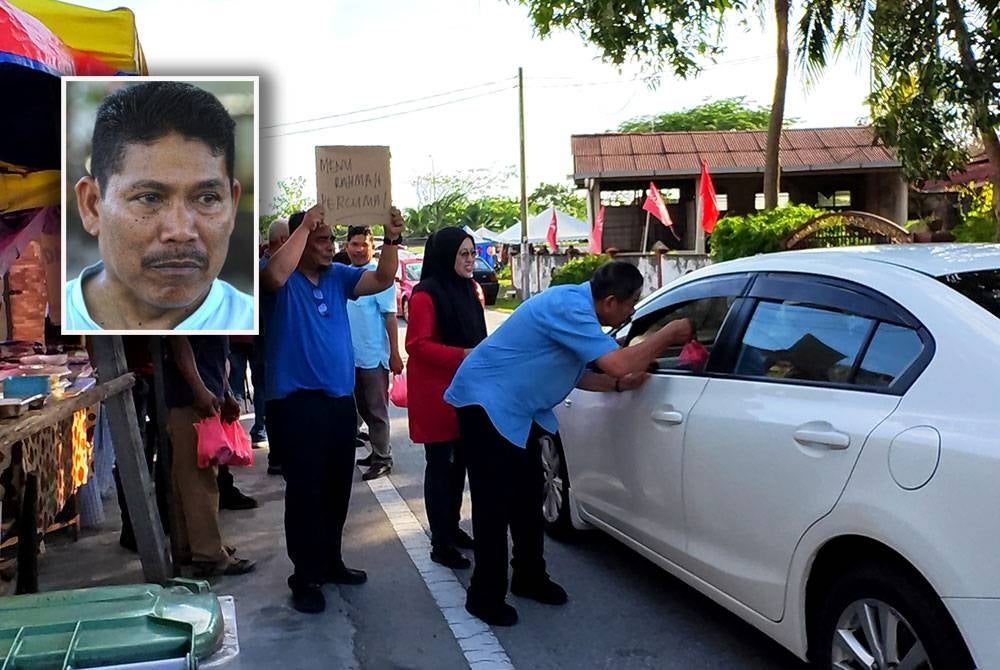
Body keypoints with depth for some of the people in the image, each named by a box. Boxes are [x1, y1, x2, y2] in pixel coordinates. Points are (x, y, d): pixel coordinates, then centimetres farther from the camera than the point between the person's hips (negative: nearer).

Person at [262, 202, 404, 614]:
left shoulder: (338, 277, 9)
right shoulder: (285, 280, -8)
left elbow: (382, 280, 2)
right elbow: (275, 275, -31)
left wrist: (392, 239, -13)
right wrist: (305, 224, -27)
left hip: (340, 400, 7)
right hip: (297, 403, -7)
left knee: (336, 490, 16)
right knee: (305, 492, -1)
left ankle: (330, 562, 31)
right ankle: (305, 577, 10)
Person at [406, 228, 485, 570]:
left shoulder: (468, 289, 12)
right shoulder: (426, 294, -14)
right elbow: (417, 345, -19)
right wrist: (463, 355, -24)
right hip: (436, 392, -8)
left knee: (460, 460, 15)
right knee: (440, 464, 0)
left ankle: (452, 526, 30)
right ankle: (440, 544, 9)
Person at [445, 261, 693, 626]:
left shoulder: (577, 306, 4)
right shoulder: (568, 308, -27)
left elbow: (573, 373, 11)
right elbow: (620, 362, -33)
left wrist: (620, 384, -2)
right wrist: (669, 333, -20)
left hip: (517, 408, 10)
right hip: (486, 402, -10)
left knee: (529, 498, 14)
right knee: (495, 503, -4)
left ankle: (529, 578, 28)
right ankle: (485, 596, 8)